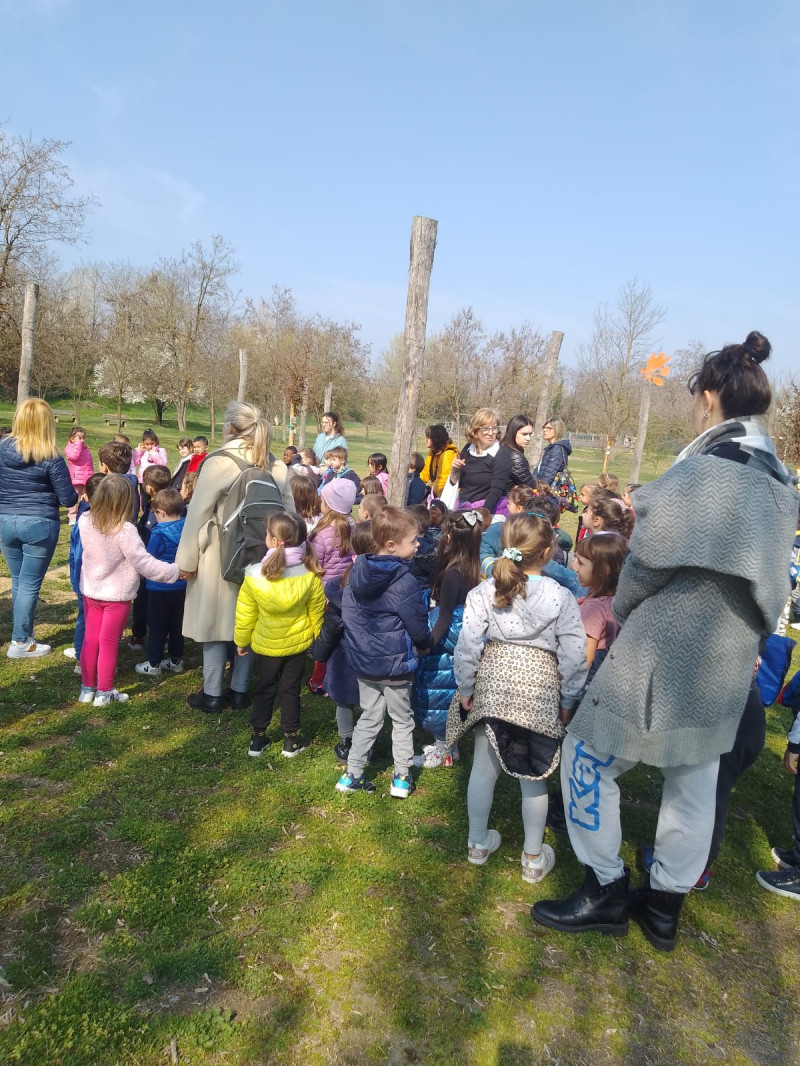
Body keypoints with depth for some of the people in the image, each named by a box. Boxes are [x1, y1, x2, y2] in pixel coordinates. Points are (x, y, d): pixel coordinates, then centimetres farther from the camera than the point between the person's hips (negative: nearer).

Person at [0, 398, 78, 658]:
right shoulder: (50, 457, -13)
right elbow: (68, 500, -9)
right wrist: (76, 492, 12)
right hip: (39, 524, -4)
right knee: (30, 584, 4)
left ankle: (23, 632, 28)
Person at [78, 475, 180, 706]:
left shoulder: (85, 521, -9)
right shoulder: (125, 530, -26)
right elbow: (144, 564, -25)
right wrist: (176, 570, -22)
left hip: (90, 591, 5)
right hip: (117, 595, -5)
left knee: (90, 640, 17)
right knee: (109, 644, 8)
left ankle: (87, 688, 30)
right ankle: (104, 693, 20)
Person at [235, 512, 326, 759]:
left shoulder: (254, 575, -22)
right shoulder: (310, 575, -19)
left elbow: (244, 614, -10)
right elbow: (316, 612, -5)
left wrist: (241, 641, 7)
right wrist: (315, 638, 12)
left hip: (265, 645, -1)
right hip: (298, 643, 1)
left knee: (264, 689, 17)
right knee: (290, 689, 15)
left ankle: (258, 738, 27)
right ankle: (291, 740, 23)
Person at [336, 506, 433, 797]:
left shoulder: (358, 572, -4)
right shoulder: (404, 582, -23)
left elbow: (347, 612, 4)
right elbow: (418, 626, -16)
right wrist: (424, 645, 5)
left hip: (363, 661, 6)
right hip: (395, 664, -6)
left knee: (369, 718, 20)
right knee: (402, 720, 15)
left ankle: (351, 775, 25)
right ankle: (401, 777, 22)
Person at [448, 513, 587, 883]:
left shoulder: (484, 592, -8)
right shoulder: (560, 597, -11)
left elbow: (468, 646, -9)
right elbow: (574, 656, -9)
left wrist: (465, 689, 3)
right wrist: (568, 701, 3)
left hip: (492, 685, 2)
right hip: (539, 690, -1)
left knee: (484, 767, 17)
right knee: (533, 776, 13)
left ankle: (478, 844, 36)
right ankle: (533, 859, 29)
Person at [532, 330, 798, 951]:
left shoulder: (701, 472, -22)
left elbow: (649, 561, -14)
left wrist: (620, 613, 4)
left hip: (664, 656, -8)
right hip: (726, 666, 9)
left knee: (587, 758, 8)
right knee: (694, 784, 18)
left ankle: (606, 894, 22)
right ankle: (664, 907, 35)